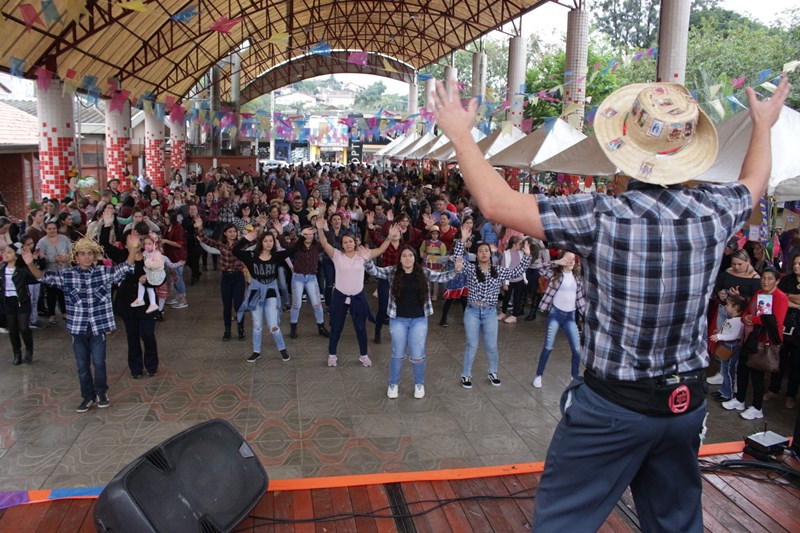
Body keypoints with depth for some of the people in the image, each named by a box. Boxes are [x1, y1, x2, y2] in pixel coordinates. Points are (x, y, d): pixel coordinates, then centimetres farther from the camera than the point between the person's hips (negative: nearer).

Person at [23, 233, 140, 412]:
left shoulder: (105, 272, -3)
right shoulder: (67, 275, -1)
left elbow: (125, 268, -9)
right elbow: (44, 277, -5)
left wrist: (133, 250, -25)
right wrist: (30, 264, -24)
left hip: (99, 326, -1)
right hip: (78, 327, 2)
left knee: (99, 362, 5)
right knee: (82, 365, 12)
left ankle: (101, 393, 27)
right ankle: (88, 396, 27)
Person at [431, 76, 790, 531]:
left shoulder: (601, 218, -23)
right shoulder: (714, 212, -8)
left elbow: (496, 203, -19)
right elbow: (754, 183, 17)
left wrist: (459, 133, -5)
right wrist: (763, 125, 35)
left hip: (612, 406, -5)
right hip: (688, 403, 5)